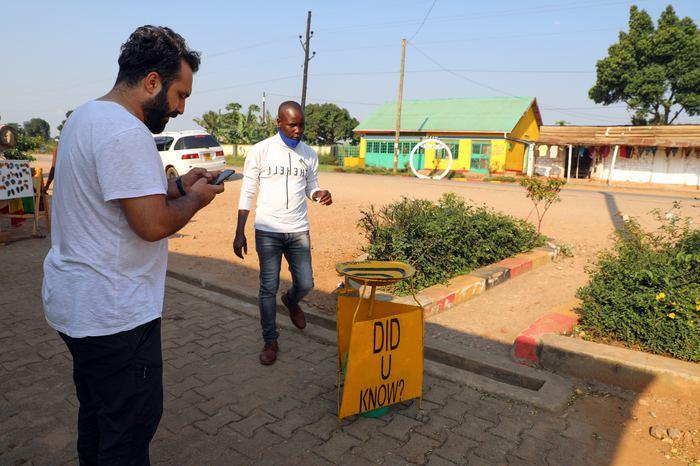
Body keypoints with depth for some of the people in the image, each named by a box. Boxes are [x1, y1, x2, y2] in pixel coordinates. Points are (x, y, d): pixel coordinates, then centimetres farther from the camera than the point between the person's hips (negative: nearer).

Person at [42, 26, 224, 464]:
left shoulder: (86, 116, 11)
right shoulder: (126, 132, -23)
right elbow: (153, 224, -26)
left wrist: (177, 185, 9)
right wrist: (195, 198, -8)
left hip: (76, 302, 10)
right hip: (113, 314, -10)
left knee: (97, 411, 25)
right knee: (129, 429, 6)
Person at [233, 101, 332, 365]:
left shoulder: (309, 154, 4)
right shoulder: (260, 151, -5)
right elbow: (247, 193, -2)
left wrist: (320, 195, -12)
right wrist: (239, 233, -5)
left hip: (299, 231, 3)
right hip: (267, 232, -3)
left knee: (305, 284, 6)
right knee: (269, 288, 3)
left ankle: (291, 302, 42)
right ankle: (270, 341, 19)